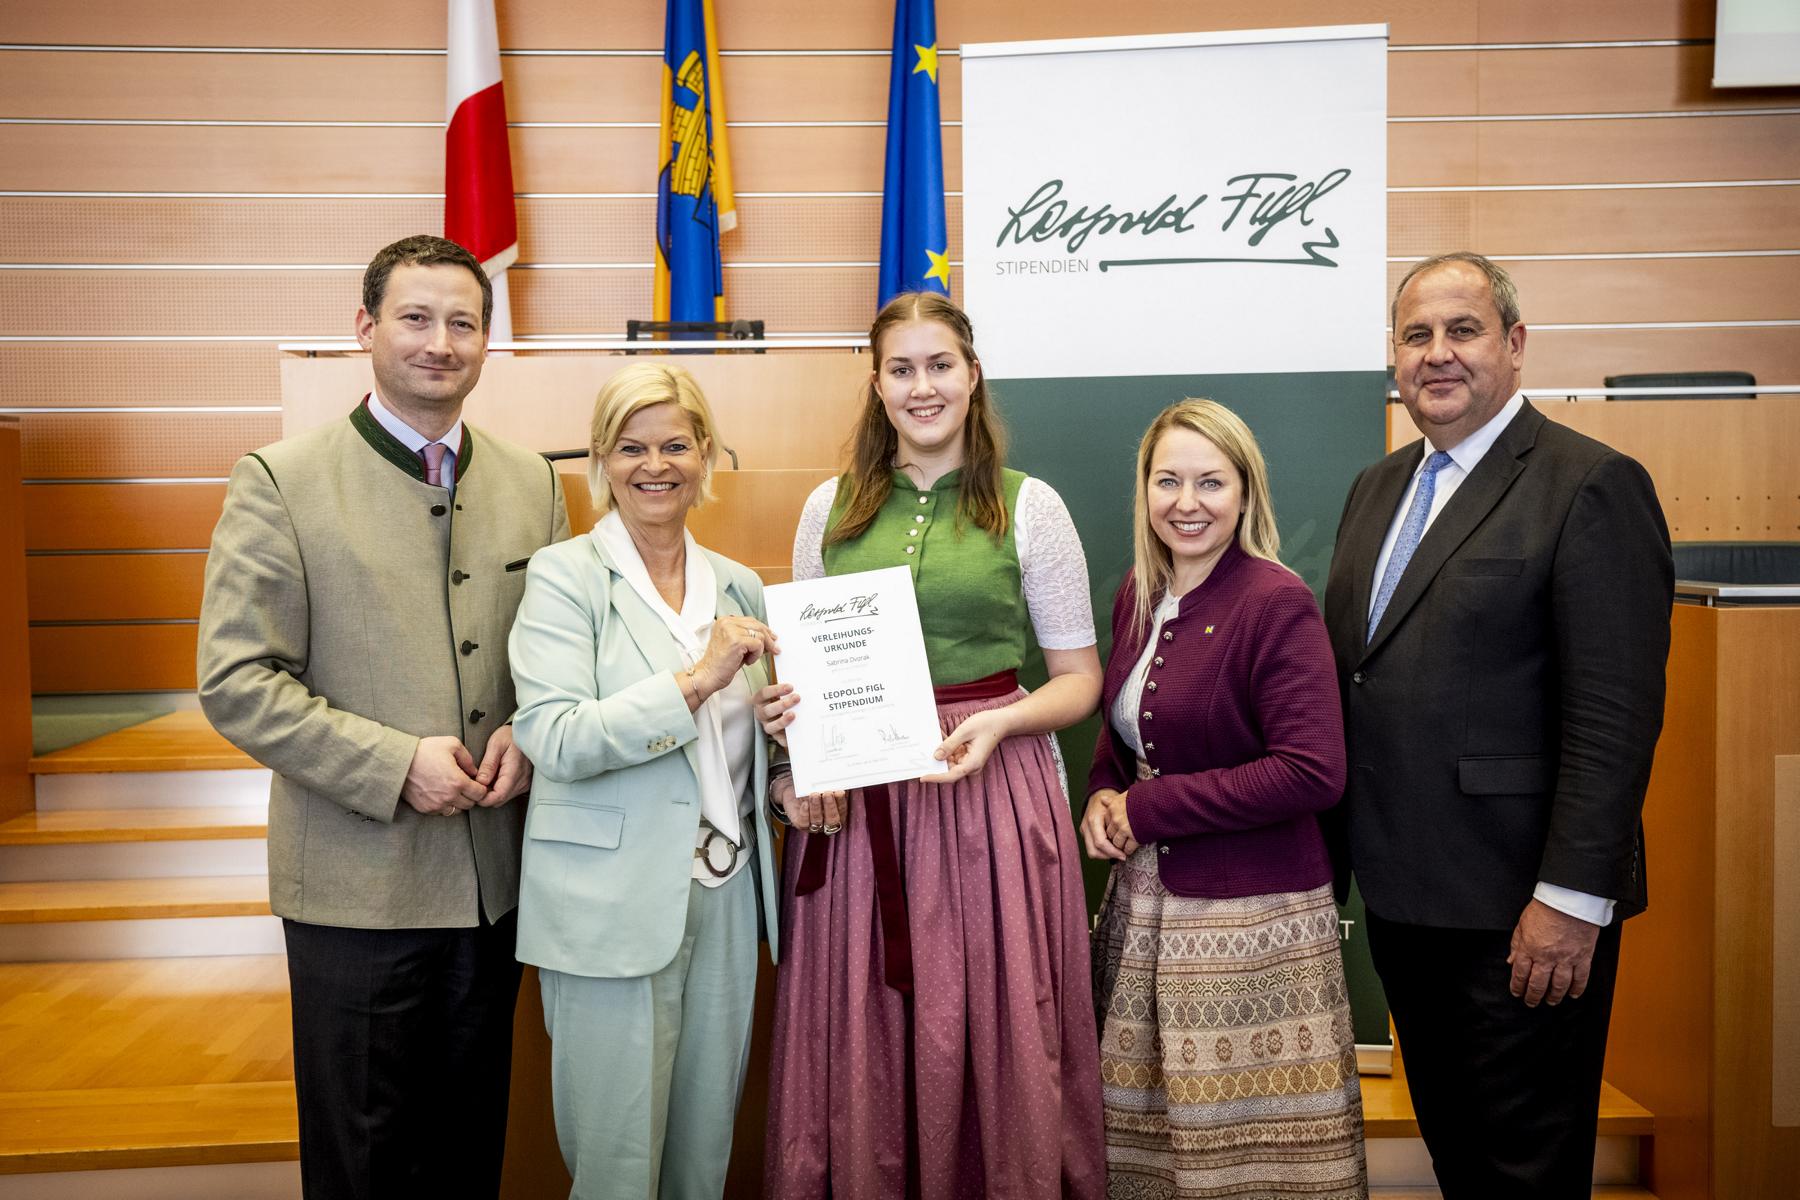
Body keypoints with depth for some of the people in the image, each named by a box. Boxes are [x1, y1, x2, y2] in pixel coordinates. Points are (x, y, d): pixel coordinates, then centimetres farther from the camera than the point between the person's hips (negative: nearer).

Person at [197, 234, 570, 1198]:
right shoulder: (280, 482, -7)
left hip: (495, 874, 4)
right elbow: (236, 682, -10)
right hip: (357, 879, -3)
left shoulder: (532, 484, 6)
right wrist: (395, 764, -18)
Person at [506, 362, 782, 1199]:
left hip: (725, 900, 5)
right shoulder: (563, 576, -5)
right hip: (615, 908, -5)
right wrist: (695, 680, -25)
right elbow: (554, 740, -17)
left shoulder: (738, 586, 11)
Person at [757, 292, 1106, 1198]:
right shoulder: (830, 508, 9)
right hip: (857, 802, 2)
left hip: (991, 792, -2)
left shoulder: (1029, 505, 2)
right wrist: (782, 709, -5)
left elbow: (1080, 678, 3)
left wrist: (1000, 722, -14)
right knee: (862, 1040, 8)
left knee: (995, 1037, 4)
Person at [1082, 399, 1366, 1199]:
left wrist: (1146, 809, -16)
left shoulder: (1277, 604, -14)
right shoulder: (1138, 595, 7)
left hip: (1250, 914, -7)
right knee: (1148, 1124, 15)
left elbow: (1313, 773, -21)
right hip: (1145, 900, 7)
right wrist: (1102, 797, 0)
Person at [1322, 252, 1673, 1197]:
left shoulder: (1591, 485, -12)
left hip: (1519, 907, -7)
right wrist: (1341, 850, 12)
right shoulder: (1377, 488, 12)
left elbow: (1616, 713, -17)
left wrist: (1573, 897, -20)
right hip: (1401, 890, 7)